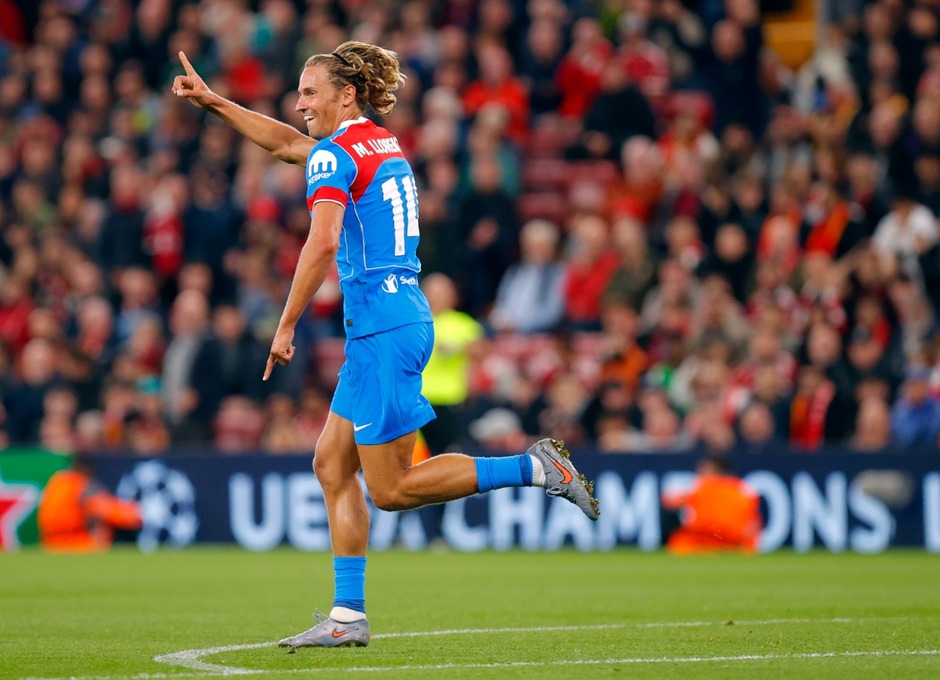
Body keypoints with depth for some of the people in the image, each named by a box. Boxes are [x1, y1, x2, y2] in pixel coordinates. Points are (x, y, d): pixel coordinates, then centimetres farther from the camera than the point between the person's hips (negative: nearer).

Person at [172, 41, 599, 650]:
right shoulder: (383, 144, 17)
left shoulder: (335, 155, -10)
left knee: (392, 489, -6)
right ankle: (349, 616, 7)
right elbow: (287, 143, 32)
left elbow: (323, 243, -24)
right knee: (332, 463, 10)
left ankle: (535, 468, -7)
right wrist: (213, 102, 34)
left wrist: (287, 326, -19)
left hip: (383, 329, -10)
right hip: (404, 315, 10)